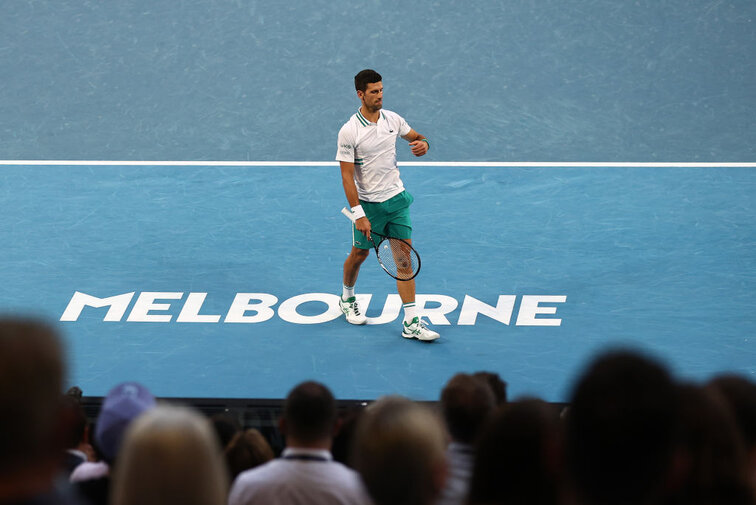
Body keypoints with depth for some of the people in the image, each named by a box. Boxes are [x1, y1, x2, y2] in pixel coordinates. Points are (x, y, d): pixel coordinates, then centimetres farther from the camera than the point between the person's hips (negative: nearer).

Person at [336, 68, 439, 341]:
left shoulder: (393, 119, -1)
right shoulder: (349, 131, -15)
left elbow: (417, 137, 16)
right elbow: (347, 175, -15)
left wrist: (423, 144, -10)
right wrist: (359, 214, -19)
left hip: (396, 198, 3)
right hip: (368, 204, -3)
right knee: (359, 254, 12)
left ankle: (411, 322, -4)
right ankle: (347, 298, 43)